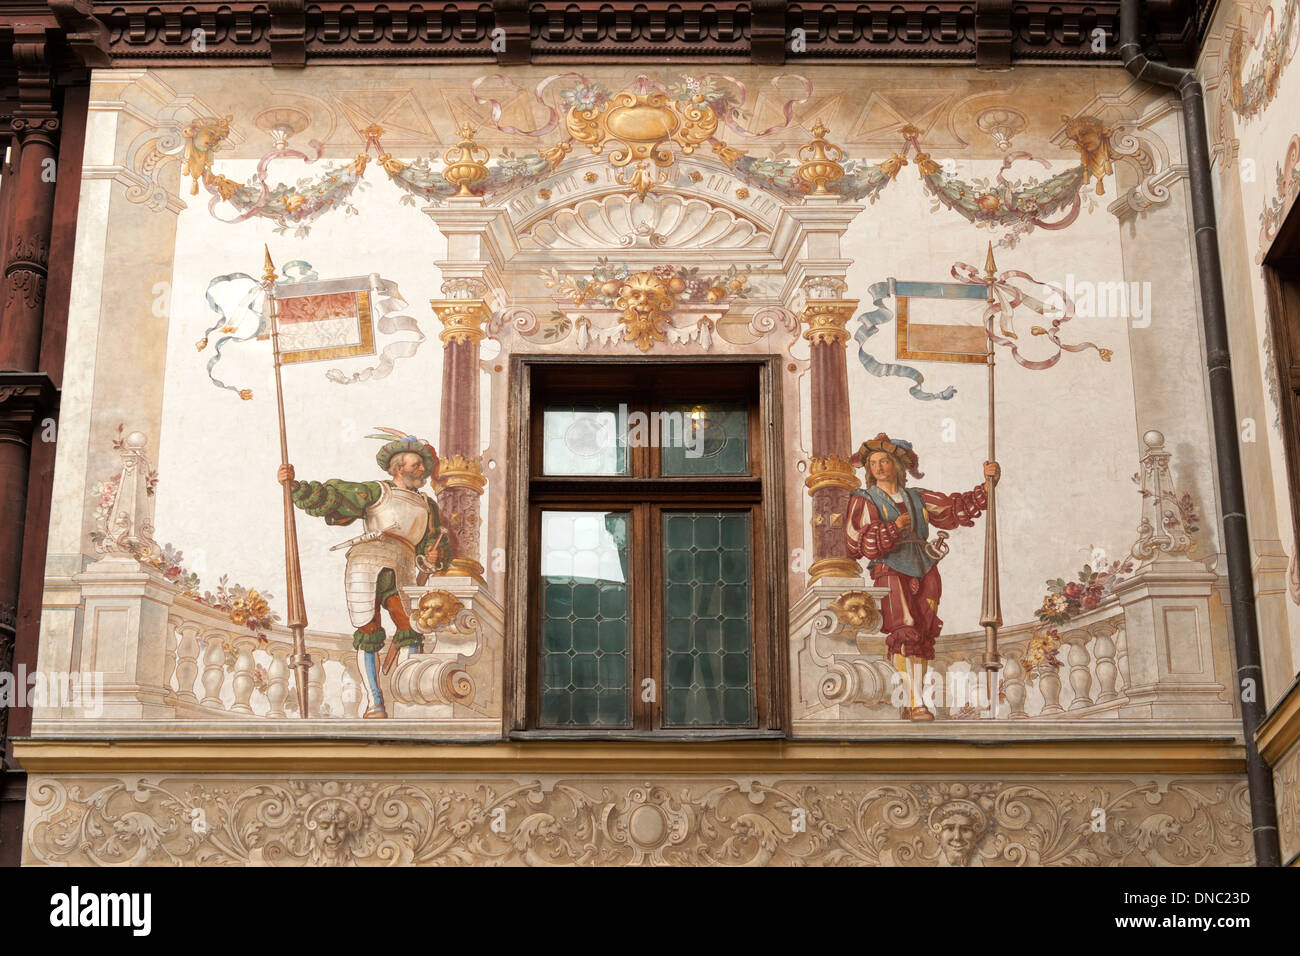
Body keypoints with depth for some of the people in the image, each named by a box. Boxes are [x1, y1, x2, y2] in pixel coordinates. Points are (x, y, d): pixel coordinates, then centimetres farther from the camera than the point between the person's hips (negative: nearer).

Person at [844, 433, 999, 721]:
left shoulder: (916, 498, 19)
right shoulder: (864, 500, 7)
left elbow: (957, 507, 20)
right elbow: (859, 543, -4)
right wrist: (894, 527, -12)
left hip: (924, 572, 4)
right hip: (891, 571, -4)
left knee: (923, 636, -2)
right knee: (905, 632, -18)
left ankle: (909, 706, 2)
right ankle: (916, 702, -19)